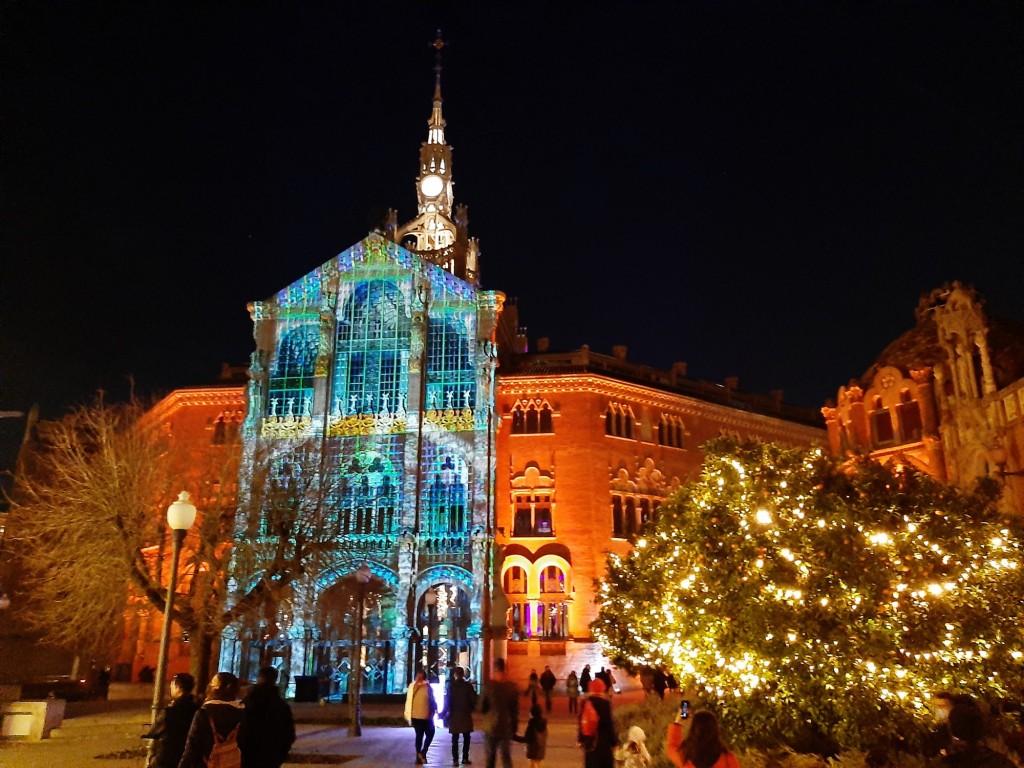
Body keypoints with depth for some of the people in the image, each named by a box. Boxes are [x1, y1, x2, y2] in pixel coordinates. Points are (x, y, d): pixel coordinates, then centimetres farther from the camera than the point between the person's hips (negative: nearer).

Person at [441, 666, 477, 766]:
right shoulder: (468, 686, -4)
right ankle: (465, 758, 9)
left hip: (454, 715, 0)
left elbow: (447, 701, -9)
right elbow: (473, 700, -3)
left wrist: (443, 713, 3)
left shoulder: (451, 686, -7)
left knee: (455, 739, 7)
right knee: (466, 738, 11)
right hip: (466, 715, 0)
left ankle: (455, 759, 4)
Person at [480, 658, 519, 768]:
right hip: (506, 728, 2)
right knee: (506, 758, 12)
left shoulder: (489, 685, -9)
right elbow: (515, 710, 2)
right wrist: (514, 727, 11)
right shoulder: (512, 686, -2)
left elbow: (482, 708, -4)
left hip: (491, 727, -2)